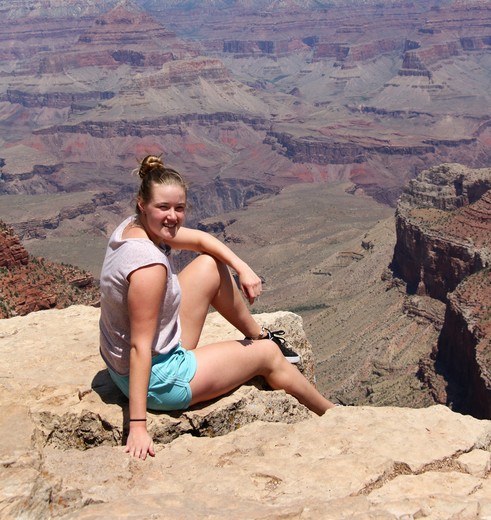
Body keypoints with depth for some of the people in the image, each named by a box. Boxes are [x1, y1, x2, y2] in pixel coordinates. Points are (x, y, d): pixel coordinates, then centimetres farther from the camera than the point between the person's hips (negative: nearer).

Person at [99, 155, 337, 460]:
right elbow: (139, 347, -32)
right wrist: (138, 426, -30)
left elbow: (201, 239, 8)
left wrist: (243, 269, -6)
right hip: (158, 379, -8)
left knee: (212, 267, 13)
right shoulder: (150, 264, -32)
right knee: (268, 355, 10)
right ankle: (333, 414, 33)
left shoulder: (134, 227, -5)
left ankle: (260, 336, 34)